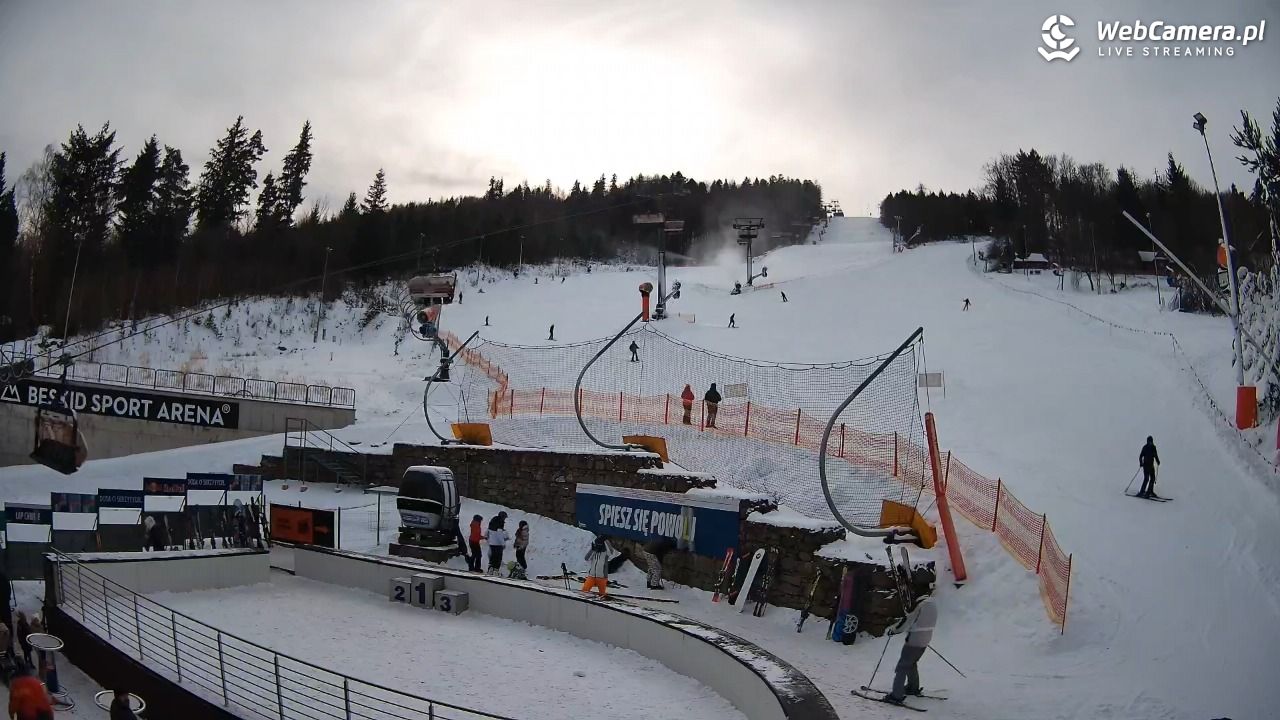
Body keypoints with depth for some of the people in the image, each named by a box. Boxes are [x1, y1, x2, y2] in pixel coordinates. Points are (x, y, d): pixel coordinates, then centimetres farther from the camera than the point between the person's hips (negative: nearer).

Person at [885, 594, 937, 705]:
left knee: (902, 667, -4)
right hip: (925, 641, 8)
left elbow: (908, 620, -17)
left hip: (913, 641, -8)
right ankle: (913, 688, 39)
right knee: (912, 663, 27)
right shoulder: (933, 605, 6)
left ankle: (897, 695, -8)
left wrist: (894, 629, -3)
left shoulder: (919, 605, -19)